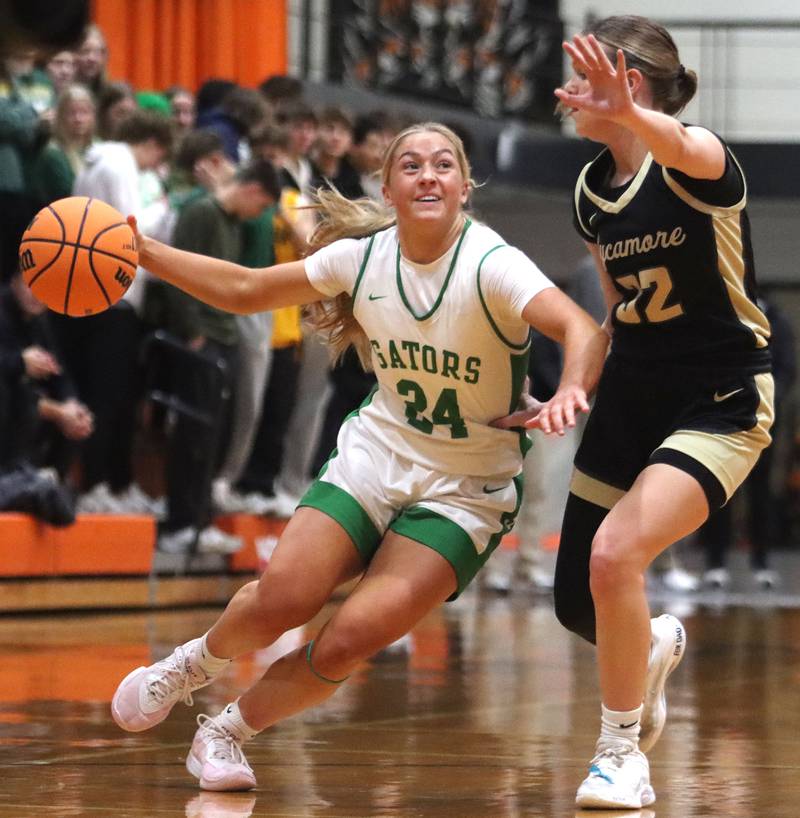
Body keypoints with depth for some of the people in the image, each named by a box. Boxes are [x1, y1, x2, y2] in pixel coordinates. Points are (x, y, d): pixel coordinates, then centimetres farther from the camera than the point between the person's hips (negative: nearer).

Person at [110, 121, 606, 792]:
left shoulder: (493, 265, -19)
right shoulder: (362, 257, -5)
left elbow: (582, 329, -36)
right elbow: (245, 290, 8)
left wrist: (570, 391, -58)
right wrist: (140, 251, 0)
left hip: (467, 489, -3)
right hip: (377, 452, 3)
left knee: (349, 641, -18)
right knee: (280, 599, -18)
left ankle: (230, 731, 7)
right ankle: (191, 665, 16)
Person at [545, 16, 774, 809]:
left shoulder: (697, 160, -18)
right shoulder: (590, 190, 4)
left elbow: (681, 149, -45)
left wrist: (630, 117, -66)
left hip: (719, 404, -7)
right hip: (629, 398, 7)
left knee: (615, 552, -27)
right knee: (577, 603, 7)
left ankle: (621, 757, -8)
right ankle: (653, 646, 45)